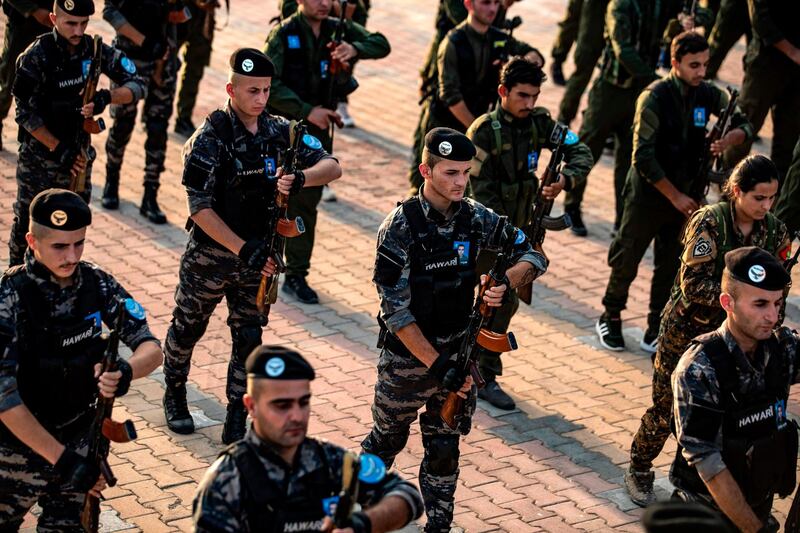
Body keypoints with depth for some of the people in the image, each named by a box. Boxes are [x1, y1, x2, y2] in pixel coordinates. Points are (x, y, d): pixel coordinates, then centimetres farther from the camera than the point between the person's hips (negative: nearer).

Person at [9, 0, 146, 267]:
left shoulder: (95, 50, -6)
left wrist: (106, 97, -27)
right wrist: (57, 148, -18)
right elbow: (24, 113, -15)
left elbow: (136, 86, -7)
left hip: (78, 154, 4)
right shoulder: (37, 56, -17)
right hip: (38, 154, -4)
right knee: (27, 224, 5)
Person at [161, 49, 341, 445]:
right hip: (211, 253, -3)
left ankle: (237, 421, 20)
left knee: (249, 338, 7)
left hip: (259, 254, 3)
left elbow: (331, 166, -9)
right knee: (188, 328, 16)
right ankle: (174, 395, 40)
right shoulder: (211, 138, -18)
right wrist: (242, 249, -26)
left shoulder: (279, 131, -5)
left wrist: (300, 178, -31)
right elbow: (199, 208, -20)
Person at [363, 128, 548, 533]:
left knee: (444, 449, 11)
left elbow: (533, 256, 2)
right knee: (388, 439, 17)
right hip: (407, 358, -3)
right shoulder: (400, 227, -19)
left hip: (458, 355, 3)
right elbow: (395, 309, -20)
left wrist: (506, 280, -21)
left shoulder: (477, 219, -7)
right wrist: (436, 365, -23)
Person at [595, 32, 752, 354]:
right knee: (627, 259, 6)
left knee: (670, 266, 7)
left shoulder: (707, 94, -3)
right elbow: (643, 157, -20)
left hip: (686, 194, 4)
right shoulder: (654, 98, -18)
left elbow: (744, 124, 7)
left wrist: (729, 139, -18)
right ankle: (610, 318, 27)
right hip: (649, 194, -4)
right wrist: (675, 197, -21)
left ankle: (656, 328, 19)